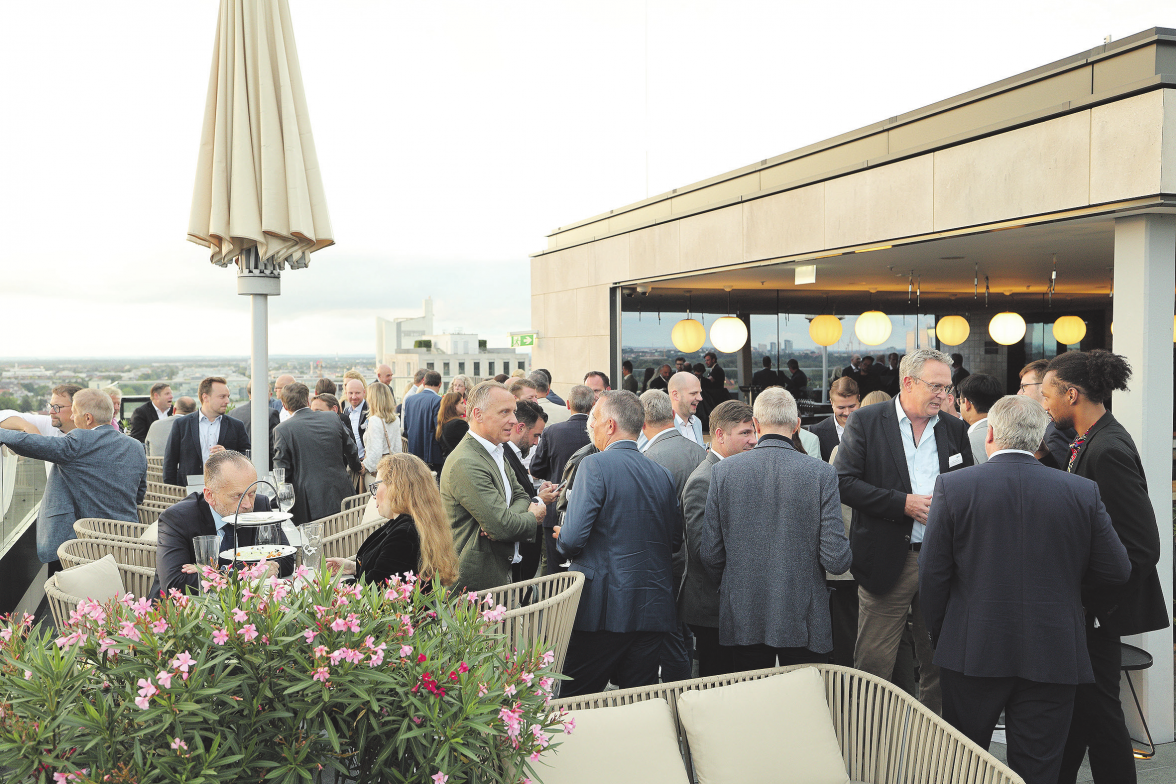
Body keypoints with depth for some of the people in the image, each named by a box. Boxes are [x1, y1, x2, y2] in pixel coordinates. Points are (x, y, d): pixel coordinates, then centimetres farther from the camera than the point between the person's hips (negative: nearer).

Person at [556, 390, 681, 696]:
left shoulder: (595, 465, -10)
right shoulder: (662, 474, 9)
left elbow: (572, 539, -16)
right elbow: (674, 541, 15)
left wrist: (560, 538, 6)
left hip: (603, 608, -6)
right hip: (652, 611, 6)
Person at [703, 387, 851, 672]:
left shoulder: (724, 470, -6)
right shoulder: (821, 474, -10)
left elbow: (710, 554, -2)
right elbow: (836, 560, -12)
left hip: (743, 620, 1)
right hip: (803, 622, -1)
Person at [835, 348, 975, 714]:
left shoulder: (955, 429, 11)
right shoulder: (865, 422, -2)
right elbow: (845, 482, -9)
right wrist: (904, 503, -15)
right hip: (887, 561, -4)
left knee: (939, 662, 13)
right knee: (874, 664, 0)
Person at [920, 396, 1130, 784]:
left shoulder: (952, 486, -8)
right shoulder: (1083, 492, -4)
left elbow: (932, 574, -5)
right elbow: (1117, 570, 3)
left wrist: (940, 637, 9)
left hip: (972, 651, -1)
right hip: (1053, 656, 1)